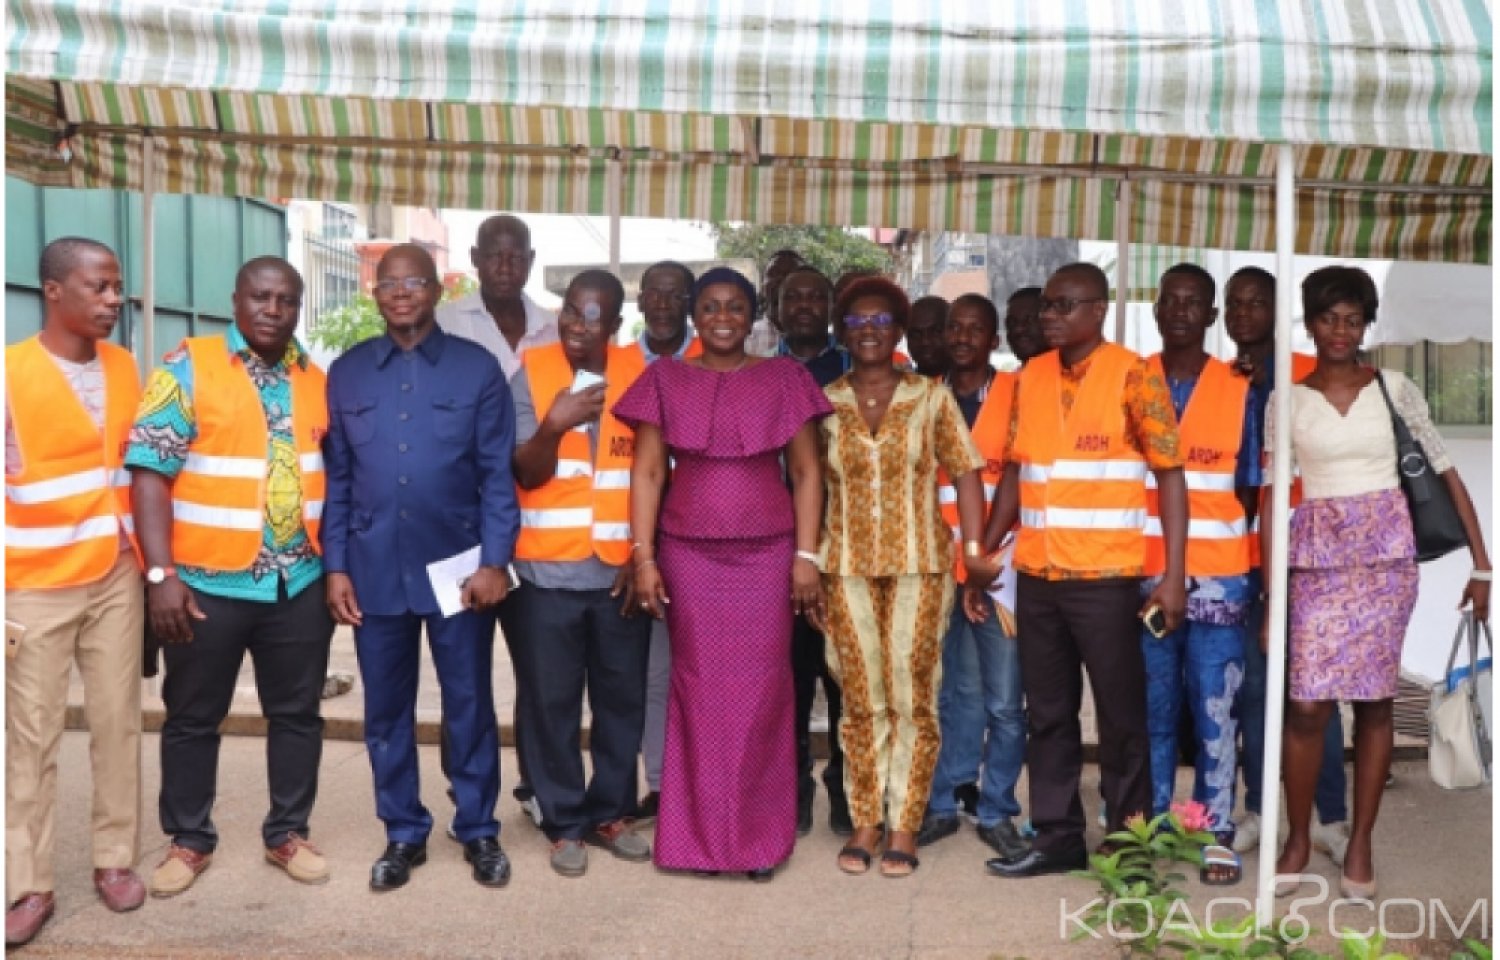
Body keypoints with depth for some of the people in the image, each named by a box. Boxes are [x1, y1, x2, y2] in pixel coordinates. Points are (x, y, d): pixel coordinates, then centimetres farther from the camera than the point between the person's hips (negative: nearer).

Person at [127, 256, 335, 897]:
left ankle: (288, 833, 27)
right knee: (192, 718, 10)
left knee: (297, 713, 11)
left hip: (300, 583, 4)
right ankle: (189, 840, 27)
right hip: (207, 584, -3)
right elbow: (149, 473, -11)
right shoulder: (187, 369, -6)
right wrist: (161, 574, -18)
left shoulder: (319, 383, 8)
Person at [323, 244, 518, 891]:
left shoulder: (477, 368, -1)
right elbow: (336, 476, 7)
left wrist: (494, 560, -10)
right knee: (386, 710, 10)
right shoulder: (346, 373, 7)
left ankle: (478, 831, 22)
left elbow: (498, 473, -3)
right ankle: (403, 833, 25)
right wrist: (336, 566, 1)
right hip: (375, 570, 2)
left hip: (458, 566, -2)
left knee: (469, 705, 7)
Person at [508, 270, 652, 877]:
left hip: (620, 571, 2)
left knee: (622, 698, 9)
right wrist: (553, 424, -24)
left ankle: (610, 814, 25)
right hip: (548, 571, -1)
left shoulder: (639, 374, 2)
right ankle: (565, 823, 18)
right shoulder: (531, 374, -2)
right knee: (552, 701, 4)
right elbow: (526, 474, -5)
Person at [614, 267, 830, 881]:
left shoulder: (784, 379, 4)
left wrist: (806, 556, -3)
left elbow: (806, 472, 3)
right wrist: (643, 556, -4)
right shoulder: (665, 380, 5)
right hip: (688, 555, 0)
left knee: (761, 691, 3)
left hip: (767, 555, 0)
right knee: (698, 691, 4)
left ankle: (759, 836, 15)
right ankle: (699, 833, 17)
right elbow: (647, 472, 3)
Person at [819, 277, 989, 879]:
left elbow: (966, 474, 0)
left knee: (912, 698, 1)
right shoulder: (824, 403, 6)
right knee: (861, 701, 7)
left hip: (919, 565, -1)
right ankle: (864, 824, 18)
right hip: (846, 569, 1)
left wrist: (974, 554, -6)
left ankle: (904, 828, 12)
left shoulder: (931, 397, 2)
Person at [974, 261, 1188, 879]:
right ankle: (1057, 836, 22)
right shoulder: (1030, 377, 10)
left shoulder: (1134, 376, -5)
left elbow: (1169, 475, -5)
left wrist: (1173, 574, -11)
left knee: (1120, 714, 6)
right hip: (1036, 574, 5)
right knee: (1048, 714, 11)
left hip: (1106, 575, -5)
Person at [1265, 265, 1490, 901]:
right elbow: (1271, 499, 2)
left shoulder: (1394, 388, 3)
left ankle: (1360, 845, 17)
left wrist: (1482, 563, -1)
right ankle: (1298, 840, 13)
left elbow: (1446, 472, 4)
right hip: (1317, 555, 0)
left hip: (1386, 552, 1)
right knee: (1308, 702, -5)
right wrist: (1271, 592, -2)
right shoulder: (1286, 401, 3)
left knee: (1374, 698, 5)